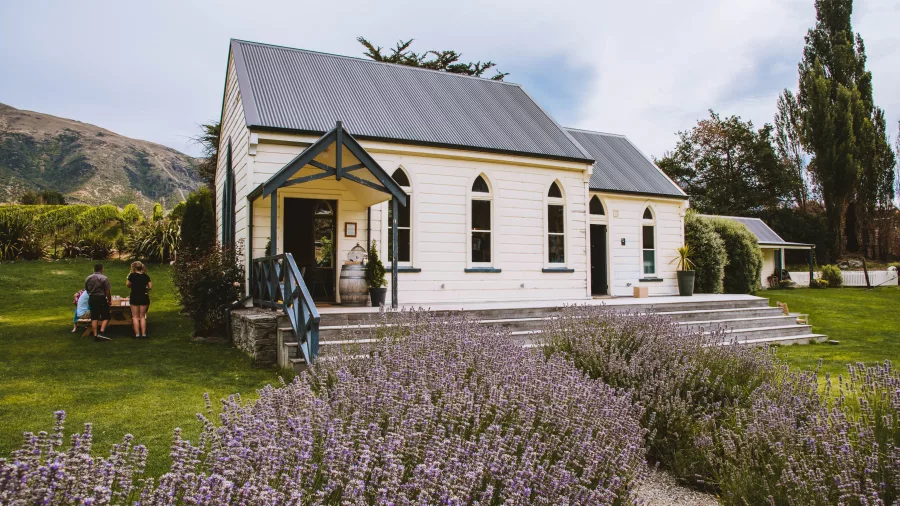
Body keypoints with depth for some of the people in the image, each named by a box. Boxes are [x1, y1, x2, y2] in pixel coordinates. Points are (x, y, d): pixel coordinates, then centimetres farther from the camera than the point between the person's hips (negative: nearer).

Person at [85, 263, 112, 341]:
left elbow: (86, 290, 14)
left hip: (91, 299, 6)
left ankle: (95, 335, 9)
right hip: (101, 299, -6)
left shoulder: (88, 278, 8)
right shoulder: (104, 278, -11)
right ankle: (101, 332, -12)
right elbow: (108, 291, -13)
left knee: (94, 318, 8)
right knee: (105, 317, 2)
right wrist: (109, 300, -1)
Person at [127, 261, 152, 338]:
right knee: (142, 316, 8)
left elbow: (128, 285, 2)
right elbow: (150, 286, 0)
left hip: (134, 298, -2)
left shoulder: (132, 275, -7)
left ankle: (137, 334, 1)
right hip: (144, 298, 3)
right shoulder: (146, 276, 0)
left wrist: (128, 277, 11)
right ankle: (143, 334, 3)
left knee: (135, 317, 5)